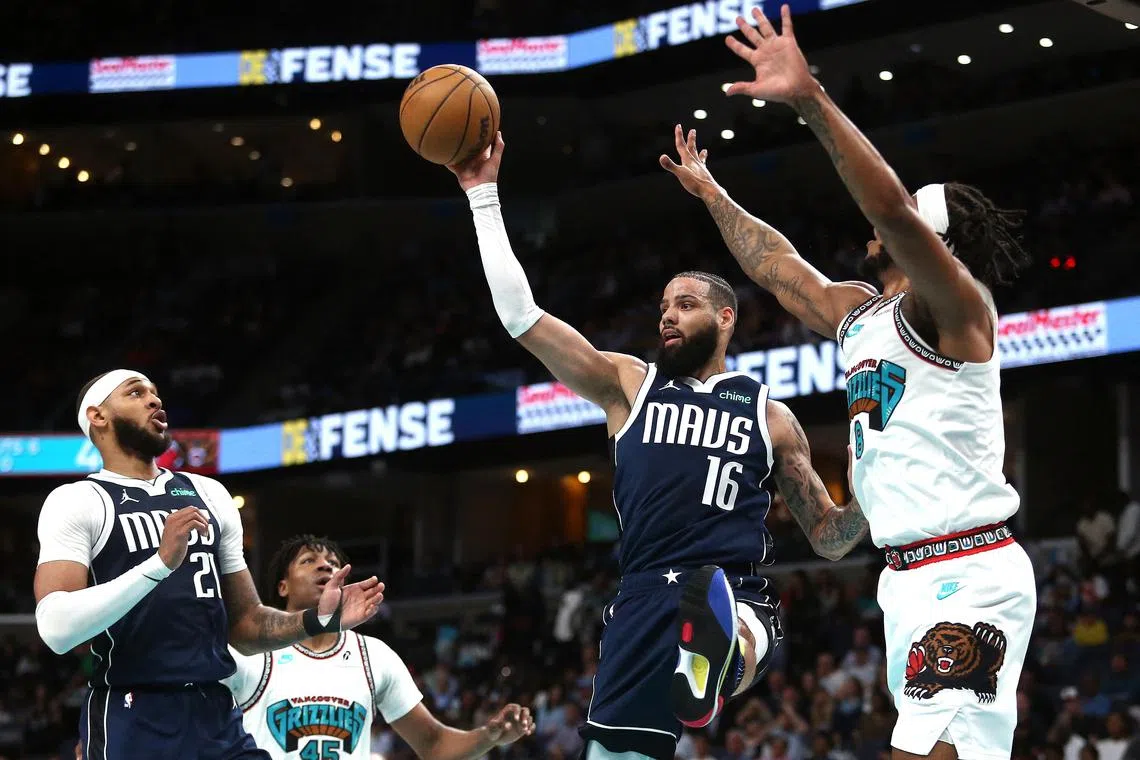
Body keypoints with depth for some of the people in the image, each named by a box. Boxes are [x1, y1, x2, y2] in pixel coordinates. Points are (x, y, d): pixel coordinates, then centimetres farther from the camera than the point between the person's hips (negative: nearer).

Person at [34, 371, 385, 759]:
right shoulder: (77, 501, -2)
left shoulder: (209, 494, 17)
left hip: (218, 716, 5)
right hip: (131, 722, -5)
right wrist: (160, 562, -24)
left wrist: (318, 619, 4)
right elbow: (56, 628, -17)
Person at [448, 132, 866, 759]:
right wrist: (484, 196, 8)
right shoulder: (629, 386, 17)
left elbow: (828, 537, 19)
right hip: (645, 597, 2)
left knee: (728, 660, -39)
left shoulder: (769, 414, 15)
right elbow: (521, 315, 10)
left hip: (737, 595, -2)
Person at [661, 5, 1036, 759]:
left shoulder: (955, 306, -8)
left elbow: (893, 209, -26)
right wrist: (713, 195, 44)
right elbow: (781, 267, 35)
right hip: (911, 576, 9)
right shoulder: (856, 312, 18)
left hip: (968, 577, -9)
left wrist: (813, 101, -33)